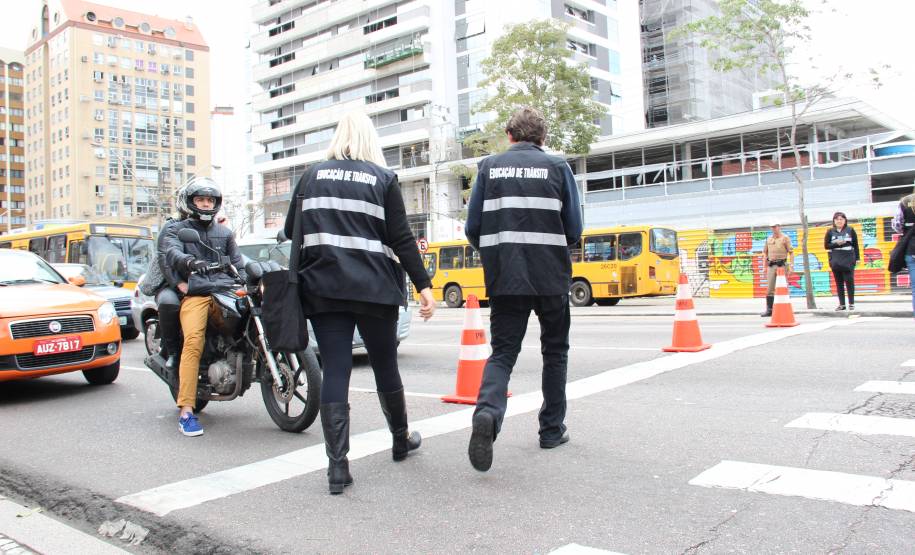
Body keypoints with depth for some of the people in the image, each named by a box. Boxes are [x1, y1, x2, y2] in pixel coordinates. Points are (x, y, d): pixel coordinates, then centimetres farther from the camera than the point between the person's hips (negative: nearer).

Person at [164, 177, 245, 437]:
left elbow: (237, 263, 24)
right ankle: (186, 411, -28)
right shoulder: (178, 229, 18)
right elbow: (172, 253, -3)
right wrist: (191, 262, -27)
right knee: (194, 342, -27)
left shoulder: (225, 233, 30)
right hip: (194, 295, -4)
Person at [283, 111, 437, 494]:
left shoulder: (312, 176, 9)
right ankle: (401, 440, 33)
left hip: (323, 288, 1)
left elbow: (291, 232, 12)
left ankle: (337, 466, -4)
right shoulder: (383, 178, 3)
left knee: (335, 371, 0)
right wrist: (423, 284, -1)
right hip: (374, 289, -1)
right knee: (385, 366, 14)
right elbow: (401, 239, -3)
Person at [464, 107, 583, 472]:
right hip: (551, 277, -1)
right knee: (555, 352, 16)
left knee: (503, 352, 6)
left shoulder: (489, 167, 6)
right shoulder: (557, 167, 2)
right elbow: (573, 230, 0)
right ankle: (552, 429, 23)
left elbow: (473, 229, 3)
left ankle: (488, 412, -21)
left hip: (504, 278, 1)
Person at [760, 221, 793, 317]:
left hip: (782, 265, -4)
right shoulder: (769, 239, 14)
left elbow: (791, 252, -4)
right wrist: (764, 265, 9)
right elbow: (765, 252, 17)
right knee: (769, 288, 0)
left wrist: (790, 265, -11)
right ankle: (769, 310, 1)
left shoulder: (785, 238, 0)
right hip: (771, 265, 4)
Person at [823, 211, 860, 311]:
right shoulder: (830, 232, 7)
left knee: (849, 281, -3)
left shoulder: (850, 230, 6)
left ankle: (851, 303, 4)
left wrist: (857, 258, 2)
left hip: (848, 259, -1)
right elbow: (826, 246, 5)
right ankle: (841, 304, 7)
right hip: (836, 261, 1)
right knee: (839, 282, 3)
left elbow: (855, 245, 6)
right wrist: (836, 244, -12)